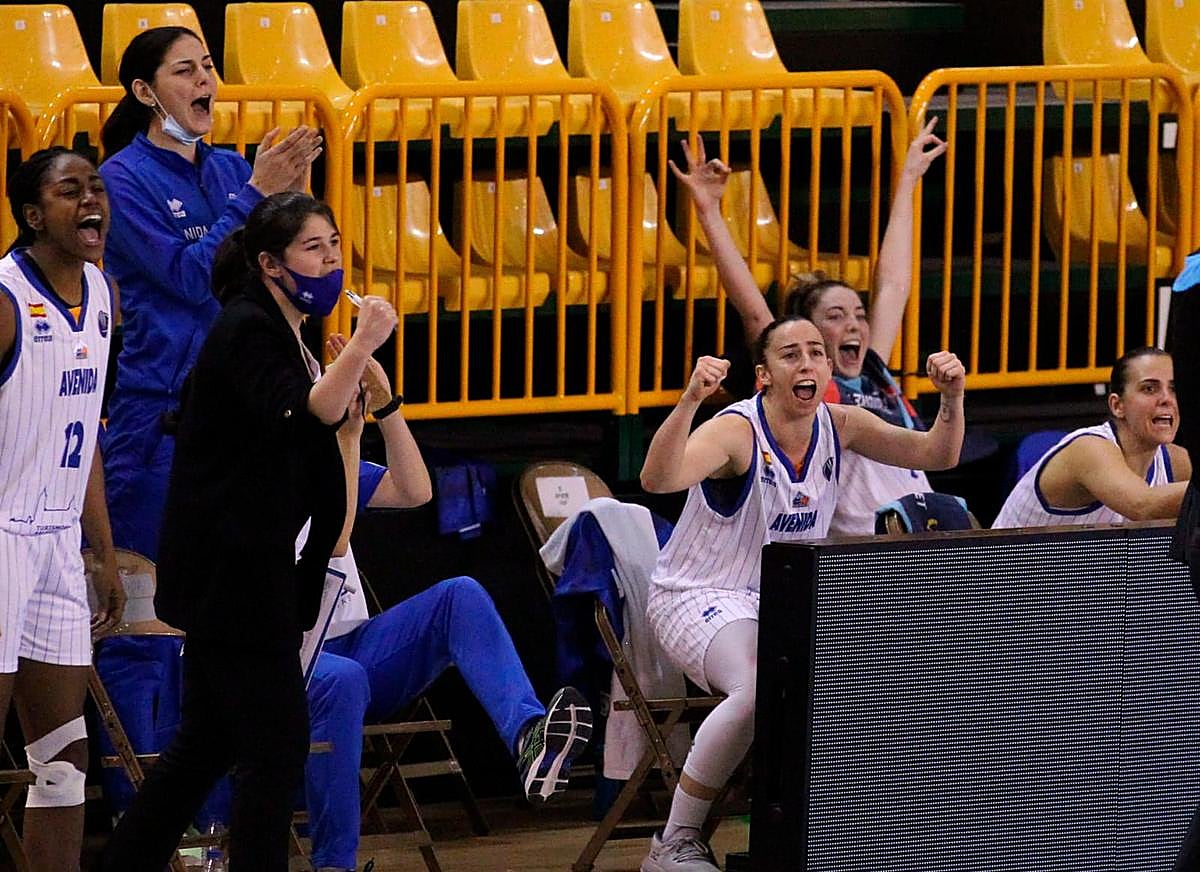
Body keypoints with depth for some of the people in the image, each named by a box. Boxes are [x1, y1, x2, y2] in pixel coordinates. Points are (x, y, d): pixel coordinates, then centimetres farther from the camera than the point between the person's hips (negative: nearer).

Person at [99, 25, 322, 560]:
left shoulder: (232, 169, 11)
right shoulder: (124, 178, -5)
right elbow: (188, 276, -15)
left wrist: (293, 191, -7)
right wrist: (257, 194, -15)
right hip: (163, 406, -6)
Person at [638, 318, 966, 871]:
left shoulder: (838, 426, -1)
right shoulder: (736, 431, -21)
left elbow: (937, 455, 2)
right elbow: (658, 480, -39)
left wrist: (951, 400, -18)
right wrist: (690, 401, -53)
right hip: (697, 598, -7)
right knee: (762, 689, -36)